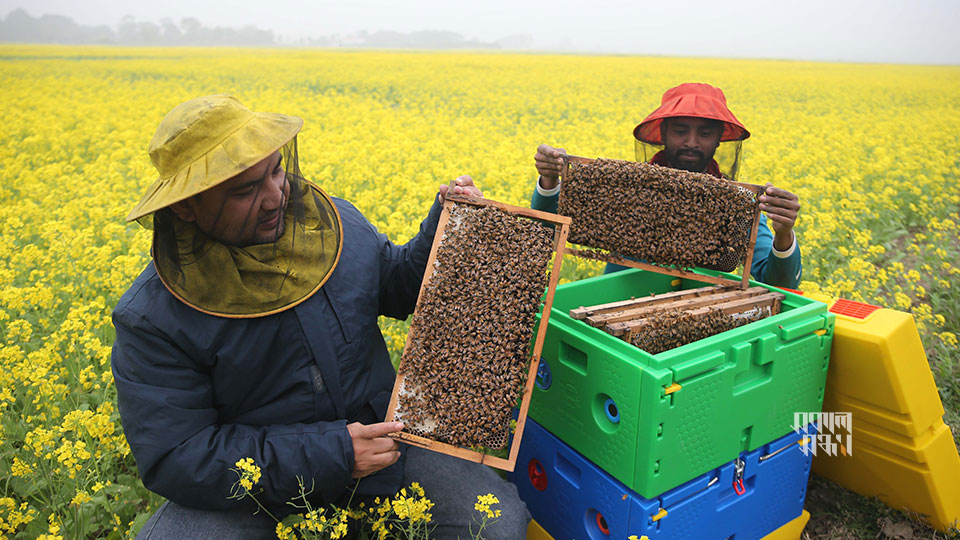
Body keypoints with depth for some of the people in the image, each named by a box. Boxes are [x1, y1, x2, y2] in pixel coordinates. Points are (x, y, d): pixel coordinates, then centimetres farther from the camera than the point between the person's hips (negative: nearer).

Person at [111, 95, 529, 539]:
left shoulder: (336, 222, -3)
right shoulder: (152, 319, -16)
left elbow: (400, 289, 13)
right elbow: (175, 461, -17)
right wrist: (328, 454, -24)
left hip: (377, 435, 3)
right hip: (259, 485, -2)